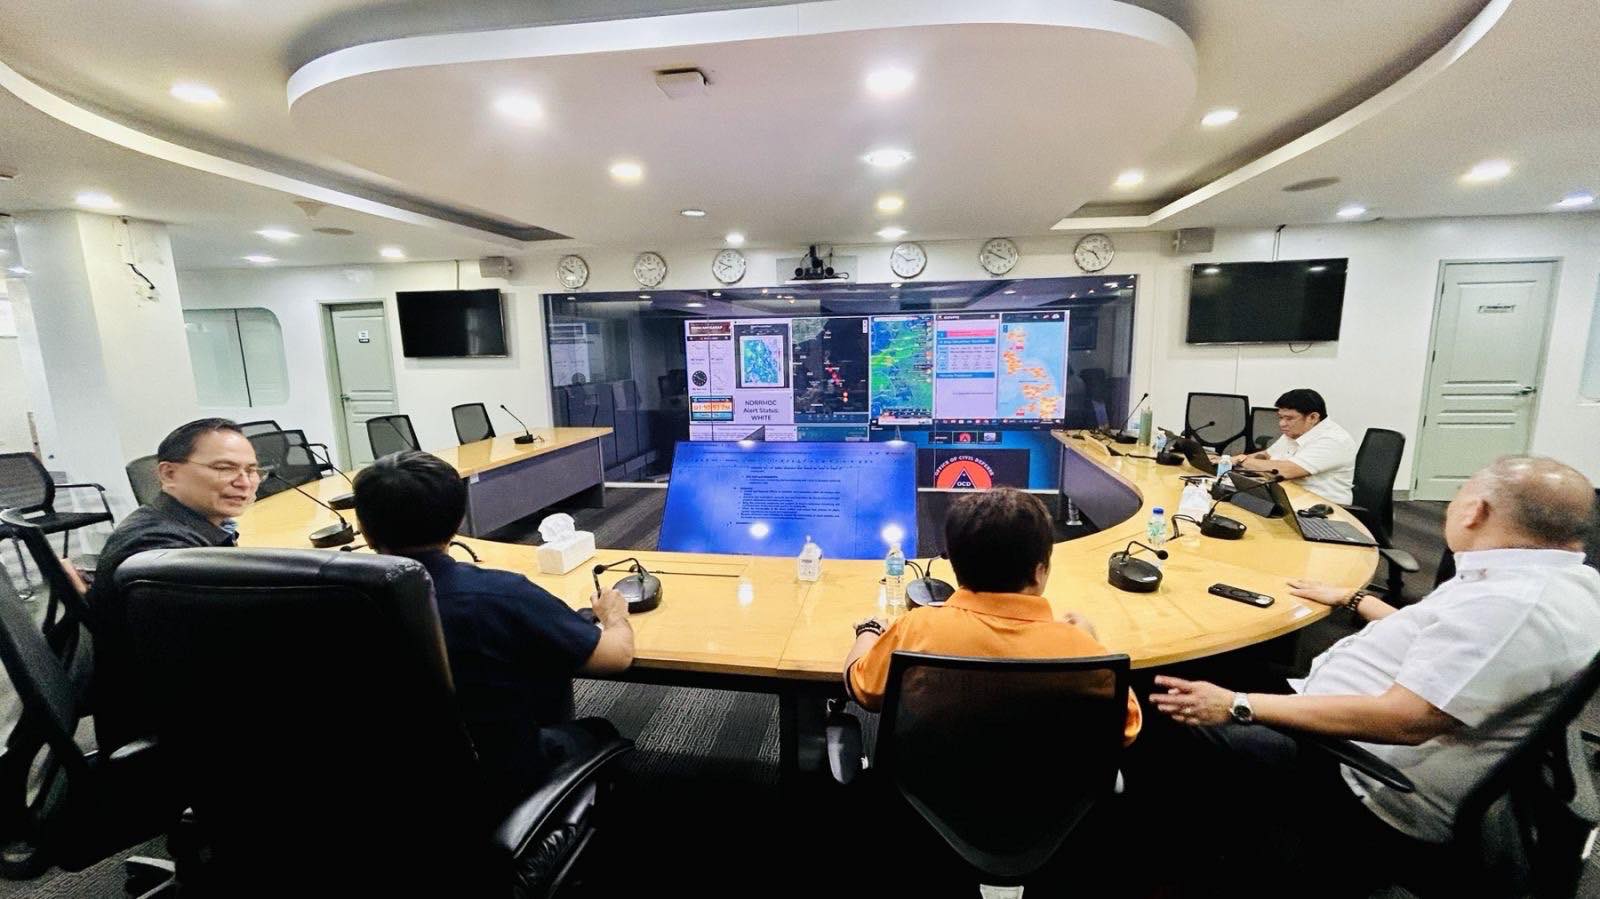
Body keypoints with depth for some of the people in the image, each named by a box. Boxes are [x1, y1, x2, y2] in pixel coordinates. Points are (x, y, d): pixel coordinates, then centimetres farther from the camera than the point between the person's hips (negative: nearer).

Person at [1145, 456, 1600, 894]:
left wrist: (1237, 706, -32)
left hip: (1368, 794, -10)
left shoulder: (1516, 605, -29)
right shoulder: (1553, 576, 4)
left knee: (1178, 725, -8)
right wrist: (1353, 599, 27)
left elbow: (1405, 720, -33)